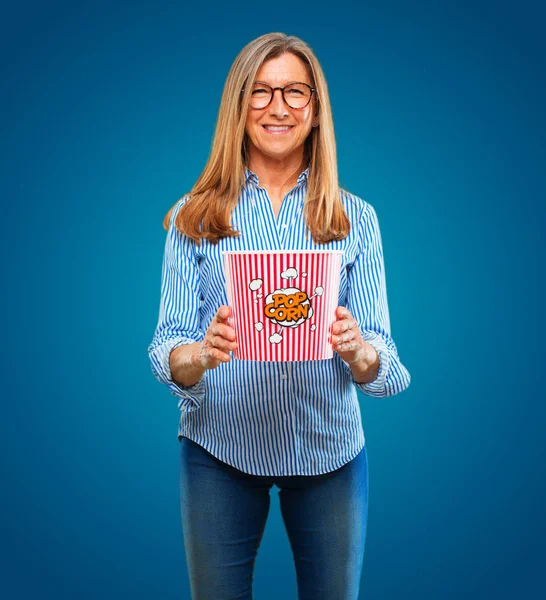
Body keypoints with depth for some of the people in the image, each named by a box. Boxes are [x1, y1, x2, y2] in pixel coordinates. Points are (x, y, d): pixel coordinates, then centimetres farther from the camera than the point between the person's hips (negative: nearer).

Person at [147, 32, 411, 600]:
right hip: (218, 450, 0)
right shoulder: (194, 217, -2)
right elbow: (167, 350, -6)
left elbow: (383, 363, -4)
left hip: (329, 451, 1)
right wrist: (202, 354, -28)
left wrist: (357, 349, -26)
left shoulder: (355, 219, 0)